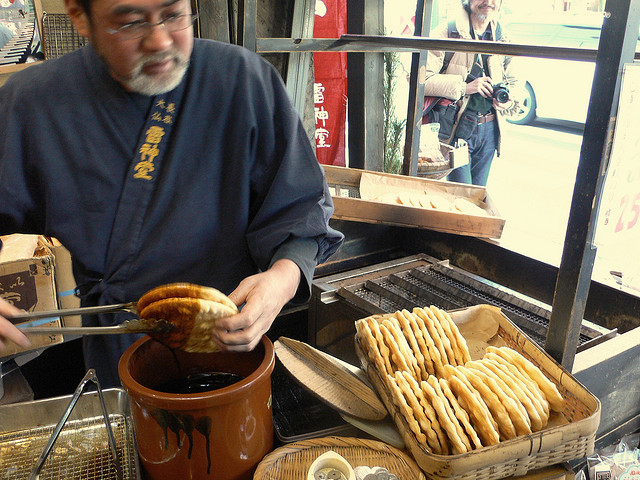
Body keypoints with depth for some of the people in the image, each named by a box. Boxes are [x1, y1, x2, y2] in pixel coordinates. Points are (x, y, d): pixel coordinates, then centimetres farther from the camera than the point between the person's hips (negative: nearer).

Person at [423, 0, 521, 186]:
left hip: (489, 129, 6)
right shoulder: (447, 32, -8)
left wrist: (509, 100, 1)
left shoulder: (502, 39, 11)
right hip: (457, 128, -6)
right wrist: (463, 87, -22)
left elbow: (511, 81, 25)